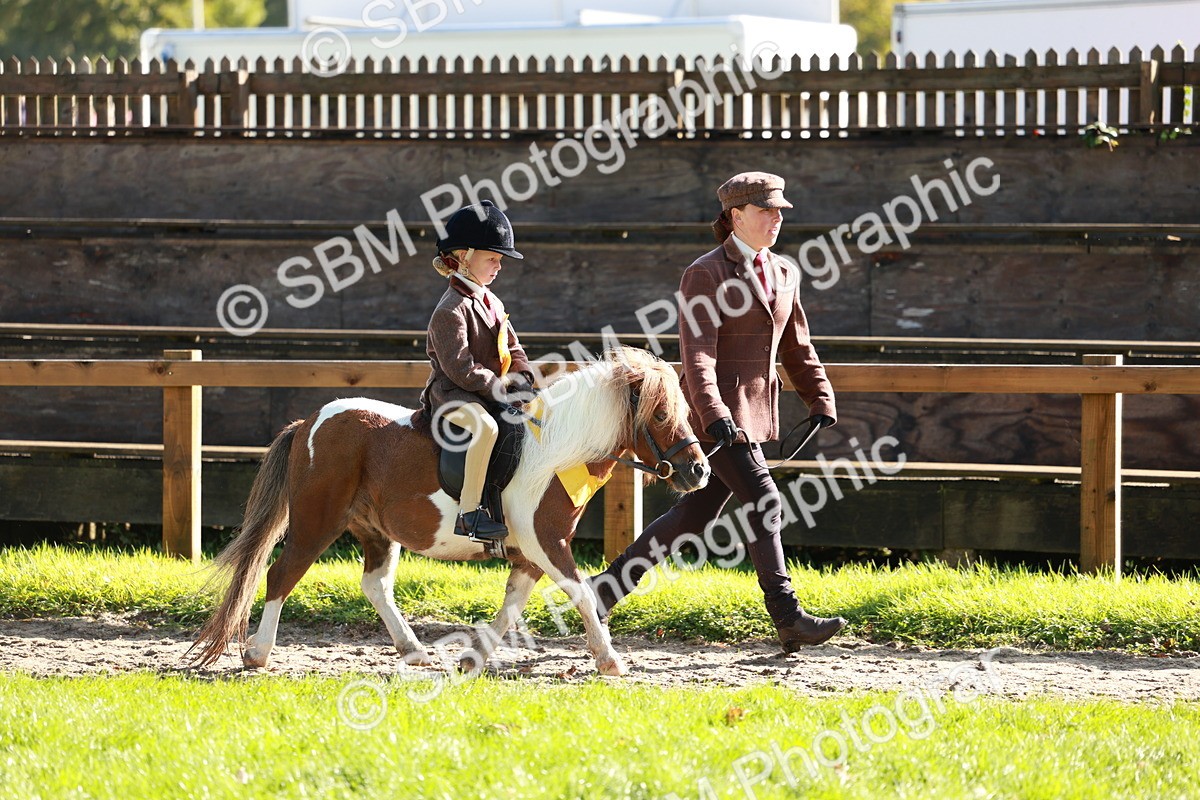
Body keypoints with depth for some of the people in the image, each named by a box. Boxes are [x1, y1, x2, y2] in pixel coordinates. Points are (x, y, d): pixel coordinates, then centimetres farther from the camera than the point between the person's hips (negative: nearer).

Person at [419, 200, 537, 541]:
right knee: (486, 426, -39)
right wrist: (501, 390, -22)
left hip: (491, 391, 9)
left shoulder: (492, 303, 16)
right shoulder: (451, 310, -14)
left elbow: (513, 350, 18)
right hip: (452, 393, -9)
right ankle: (468, 513, -39)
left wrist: (522, 381, -2)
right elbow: (461, 368, -21)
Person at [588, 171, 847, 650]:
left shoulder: (783, 274, 14)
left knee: (696, 513, 10)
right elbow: (697, 353, -18)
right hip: (717, 414, -8)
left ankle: (608, 587, 20)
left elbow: (797, 348, 23)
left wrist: (820, 399, 15)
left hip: (755, 410, 8)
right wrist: (715, 415, -28)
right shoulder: (705, 274, -10)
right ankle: (787, 619, -10)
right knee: (761, 500, -12)